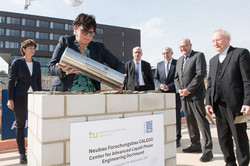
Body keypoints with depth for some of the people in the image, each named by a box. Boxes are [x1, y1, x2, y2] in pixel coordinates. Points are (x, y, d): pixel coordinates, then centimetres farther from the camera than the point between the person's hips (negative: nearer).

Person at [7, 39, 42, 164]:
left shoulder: (37, 64, 11)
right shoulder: (17, 62, 1)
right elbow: (11, 81, -2)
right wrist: (10, 99, -9)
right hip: (20, 97, -3)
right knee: (20, 125, 4)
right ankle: (22, 154, 15)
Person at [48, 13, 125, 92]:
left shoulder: (99, 48, 16)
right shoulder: (65, 41, 12)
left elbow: (118, 64, 17)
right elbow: (51, 67, 6)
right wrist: (64, 71, -18)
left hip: (91, 95, 2)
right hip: (65, 92, -1)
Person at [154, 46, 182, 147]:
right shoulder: (159, 64, 16)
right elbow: (155, 78, 12)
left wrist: (169, 86, -14)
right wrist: (160, 85, -8)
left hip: (174, 93, -3)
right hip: (161, 94, 3)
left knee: (176, 116, 4)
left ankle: (177, 139, 14)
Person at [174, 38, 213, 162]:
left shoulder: (198, 55, -2)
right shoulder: (179, 60, 19)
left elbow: (200, 74, -13)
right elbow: (176, 77, 19)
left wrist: (188, 90, -14)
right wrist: (179, 89, 1)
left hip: (195, 94, -7)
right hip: (184, 96, 7)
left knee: (201, 121, -5)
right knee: (190, 121, 11)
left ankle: (208, 149, 4)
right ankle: (195, 145, 24)